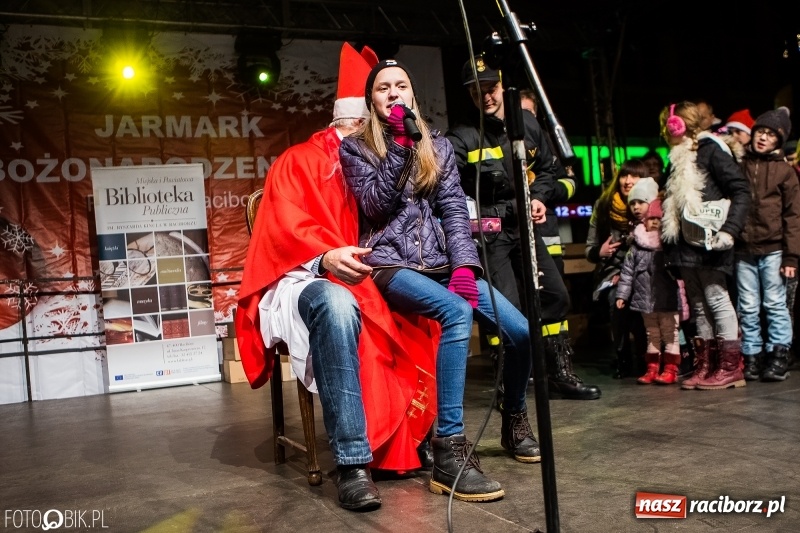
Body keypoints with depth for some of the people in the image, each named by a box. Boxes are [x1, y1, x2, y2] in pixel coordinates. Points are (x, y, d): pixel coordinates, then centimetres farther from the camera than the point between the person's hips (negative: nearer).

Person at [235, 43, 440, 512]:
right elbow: (288, 231, -12)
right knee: (338, 305, -41)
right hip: (305, 279, -6)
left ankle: (429, 435, -7)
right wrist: (326, 258, -31)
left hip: (365, 280, 6)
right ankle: (352, 463, -39)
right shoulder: (298, 162, 2)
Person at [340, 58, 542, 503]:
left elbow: (454, 208, 5)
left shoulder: (439, 146, 16)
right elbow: (376, 207, -8)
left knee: (521, 330, -13)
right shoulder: (356, 148, 7)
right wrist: (398, 144, -10)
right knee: (458, 312, -36)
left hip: (440, 261, 4)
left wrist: (464, 264, -9)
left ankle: (515, 421, 15)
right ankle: (450, 450, -33)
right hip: (391, 263, -4)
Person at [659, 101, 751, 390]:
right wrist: (669, 245, 12)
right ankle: (705, 366, 14)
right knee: (698, 305, 9)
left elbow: (741, 191, -11)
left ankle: (730, 368, 1)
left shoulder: (710, 150, -5)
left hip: (708, 243, -8)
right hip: (686, 243, 8)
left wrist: (729, 230, -20)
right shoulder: (678, 159, 19)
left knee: (717, 299, -5)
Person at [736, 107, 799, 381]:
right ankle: (751, 357, 14)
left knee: (775, 305, 2)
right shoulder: (739, 166, 10)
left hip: (773, 249, -2)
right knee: (748, 308, 6)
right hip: (743, 250, 2)